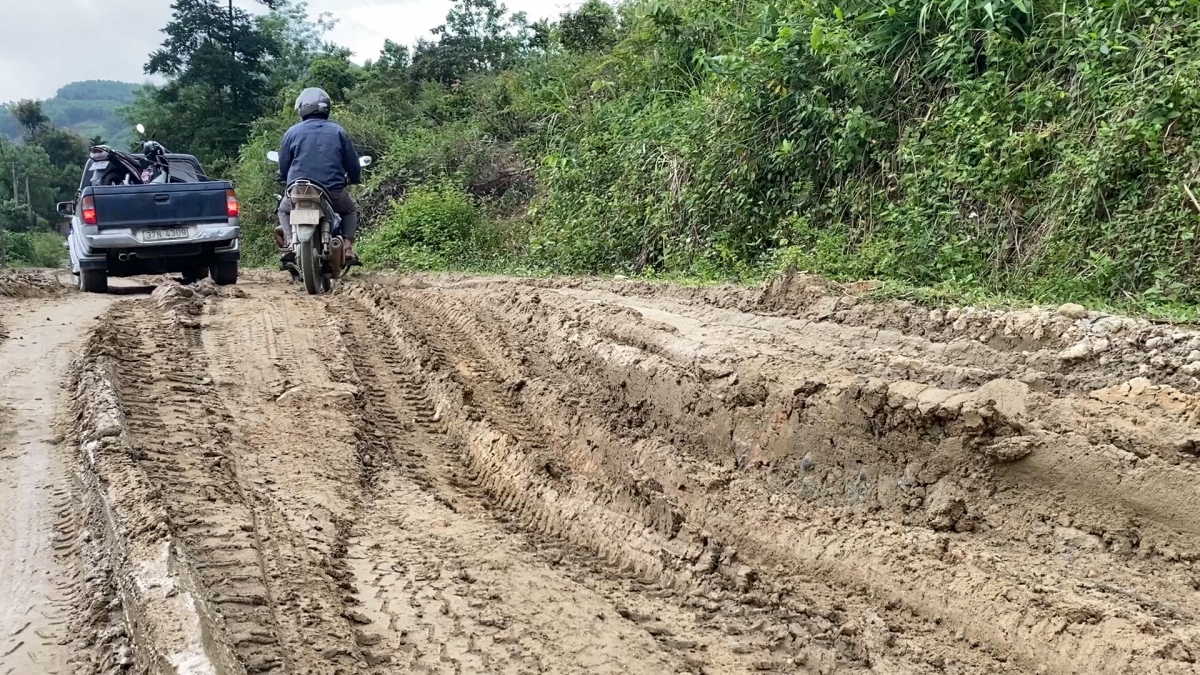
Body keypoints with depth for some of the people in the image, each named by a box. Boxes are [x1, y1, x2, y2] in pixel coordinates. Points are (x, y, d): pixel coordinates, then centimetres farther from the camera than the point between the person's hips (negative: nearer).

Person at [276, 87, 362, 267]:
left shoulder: (293, 132, 4)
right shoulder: (338, 131, 5)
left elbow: (283, 166, 9)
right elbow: (353, 165, 8)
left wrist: (285, 178, 32)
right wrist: (355, 178, 30)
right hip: (334, 192, 0)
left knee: (284, 210, 31)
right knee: (350, 210, 30)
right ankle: (347, 249, 7)